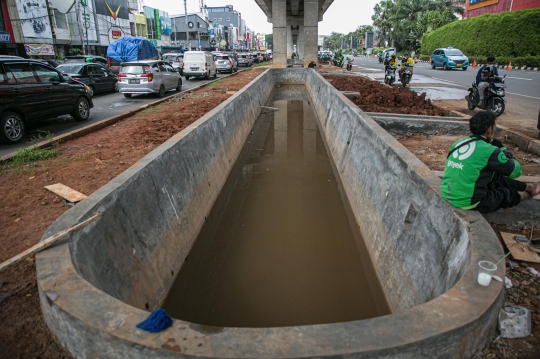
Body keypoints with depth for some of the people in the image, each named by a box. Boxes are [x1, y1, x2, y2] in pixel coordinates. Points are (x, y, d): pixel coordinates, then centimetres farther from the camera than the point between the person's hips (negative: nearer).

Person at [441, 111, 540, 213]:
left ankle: (529, 187, 48)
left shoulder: (459, 143, 3)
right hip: (469, 203, -6)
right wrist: (502, 149, 9)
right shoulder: (489, 151, -17)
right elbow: (516, 171, -1)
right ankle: (528, 193, 53)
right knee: (507, 194, 23)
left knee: (499, 180, 26)